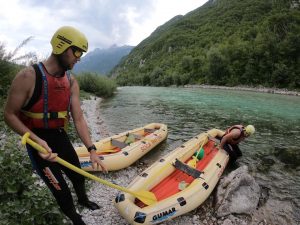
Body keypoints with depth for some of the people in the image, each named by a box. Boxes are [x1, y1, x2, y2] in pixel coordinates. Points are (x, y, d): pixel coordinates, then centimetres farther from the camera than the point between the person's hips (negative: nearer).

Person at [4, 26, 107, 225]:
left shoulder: (71, 82, -4)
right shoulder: (28, 77, -21)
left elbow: (79, 119, -6)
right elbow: (9, 115, -14)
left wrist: (92, 150, -12)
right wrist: (38, 141, -27)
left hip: (60, 137, 5)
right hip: (38, 141, -5)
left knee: (78, 175, 23)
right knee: (61, 190, 5)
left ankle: (83, 199, 56)